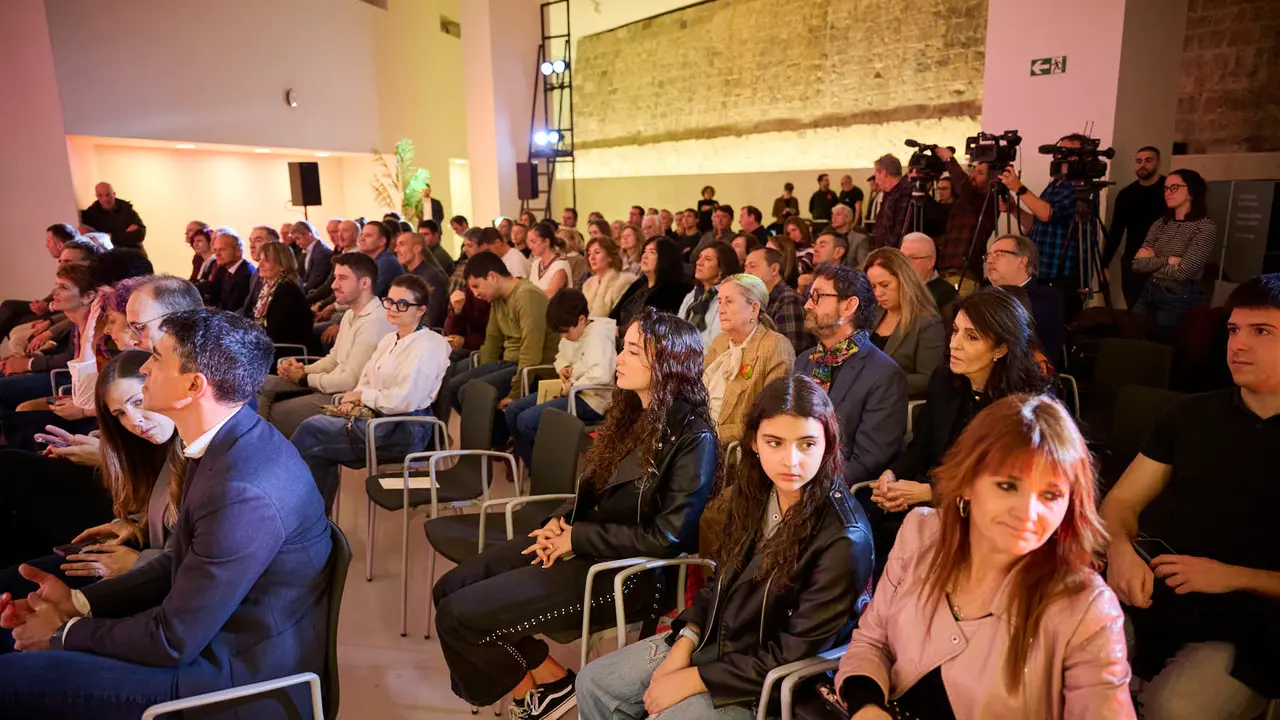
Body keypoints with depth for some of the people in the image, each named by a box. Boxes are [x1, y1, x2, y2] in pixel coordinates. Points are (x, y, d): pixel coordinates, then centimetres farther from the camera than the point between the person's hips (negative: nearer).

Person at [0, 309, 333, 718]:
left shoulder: (244, 492, -31)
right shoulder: (228, 443, -1)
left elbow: (173, 640, -20)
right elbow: (179, 563, 12)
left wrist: (65, 633, -5)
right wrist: (79, 602, 3)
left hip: (238, 676, -8)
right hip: (216, 635, 9)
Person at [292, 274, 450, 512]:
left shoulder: (427, 346, -14)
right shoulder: (389, 339, 16)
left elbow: (404, 400, -22)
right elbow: (366, 380, 19)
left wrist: (361, 395, -10)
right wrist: (354, 400, -2)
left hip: (403, 430, -8)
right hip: (376, 417, 8)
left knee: (311, 429, -9)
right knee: (318, 451, -10)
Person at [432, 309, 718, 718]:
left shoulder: (693, 438, -17)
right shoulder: (631, 412, 8)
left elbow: (667, 538, -21)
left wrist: (576, 538, -15)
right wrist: (560, 521, -3)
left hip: (630, 570, -9)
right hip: (586, 544, 9)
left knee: (458, 615, -12)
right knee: (450, 590, 1)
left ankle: (551, 683, 11)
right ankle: (539, 680, 13)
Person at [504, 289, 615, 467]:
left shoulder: (598, 335, -20)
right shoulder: (572, 331, 9)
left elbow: (601, 374, -35)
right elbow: (561, 355, 27)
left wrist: (573, 386, -20)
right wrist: (562, 368, 4)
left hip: (590, 399, -10)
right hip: (568, 391, 10)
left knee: (526, 420, -21)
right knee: (512, 411, 5)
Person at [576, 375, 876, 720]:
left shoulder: (843, 539, -27)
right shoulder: (754, 492, -6)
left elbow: (792, 656, -23)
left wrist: (693, 679, -19)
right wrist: (684, 643, -6)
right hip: (717, 639, 7)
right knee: (593, 683, 6)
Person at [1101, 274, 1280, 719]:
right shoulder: (1193, 413, 12)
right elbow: (1122, 500, 11)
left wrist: (1234, 576, -14)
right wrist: (1120, 548, -9)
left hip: (1241, 631, -3)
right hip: (1142, 596, 3)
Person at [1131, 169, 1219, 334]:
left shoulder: (1206, 228, -10)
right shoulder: (1161, 224, 8)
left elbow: (1182, 273, -19)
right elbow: (1138, 264, -2)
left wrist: (1152, 261, -7)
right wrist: (1168, 260, -13)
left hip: (1180, 300, -6)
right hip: (1149, 293, 6)